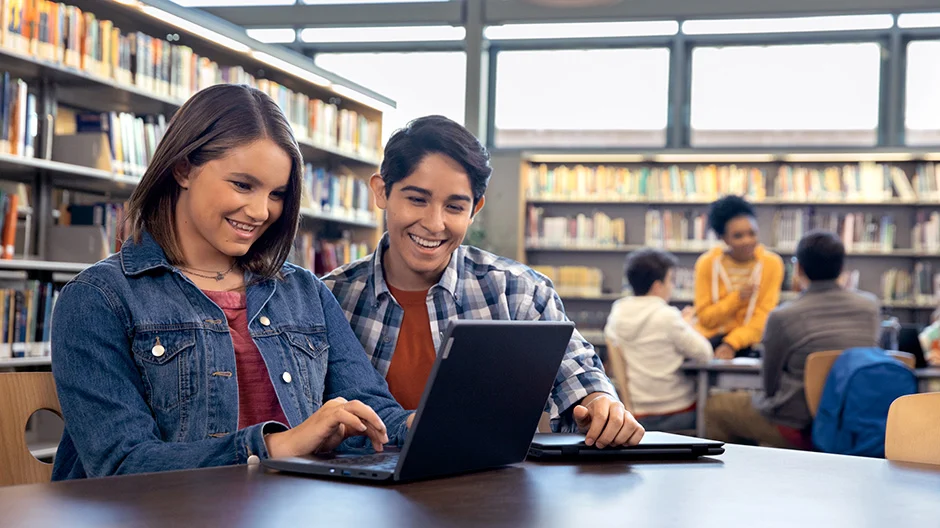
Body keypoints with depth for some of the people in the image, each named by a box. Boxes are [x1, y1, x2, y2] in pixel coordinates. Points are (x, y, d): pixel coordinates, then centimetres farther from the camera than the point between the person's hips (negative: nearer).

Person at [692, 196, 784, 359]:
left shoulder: (772, 263, -5)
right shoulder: (707, 263, -5)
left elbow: (763, 318, -8)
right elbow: (705, 318, -3)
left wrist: (731, 344, -21)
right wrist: (737, 298, -18)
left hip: (750, 341, 0)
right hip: (712, 336, 0)